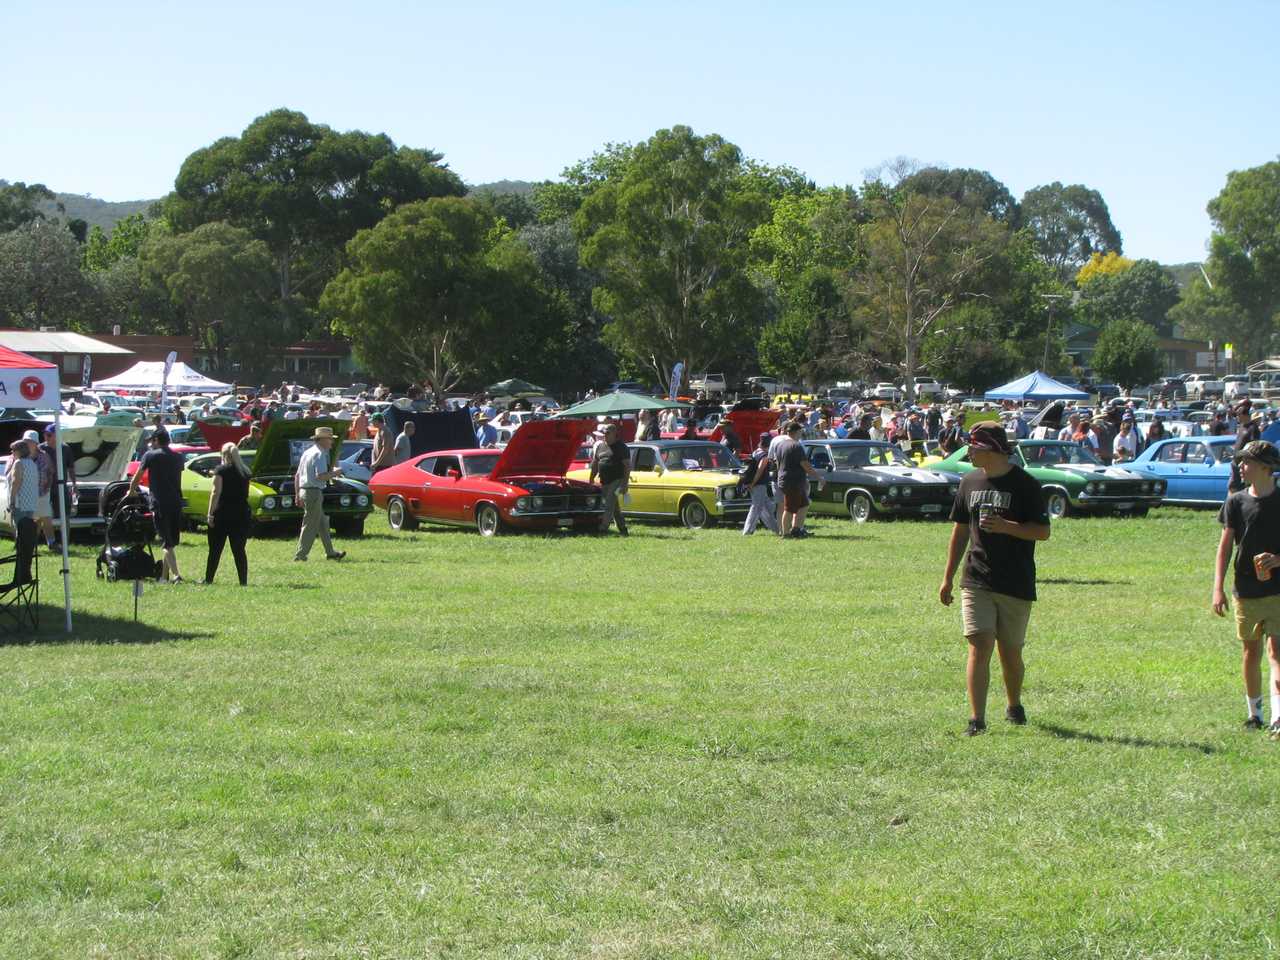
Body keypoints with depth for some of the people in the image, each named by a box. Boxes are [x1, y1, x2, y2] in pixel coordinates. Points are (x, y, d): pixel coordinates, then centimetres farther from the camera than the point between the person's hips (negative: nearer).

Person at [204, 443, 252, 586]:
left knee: (215, 549, 4)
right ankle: (244, 581, -3)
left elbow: (216, 493, -12)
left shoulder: (221, 470, -6)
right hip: (242, 513, 4)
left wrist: (210, 514, -13)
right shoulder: (245, 471, 10)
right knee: (239, 550, 4)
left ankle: (208, 579, 7)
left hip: (223, 513, -4)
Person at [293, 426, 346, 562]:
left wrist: (298, 495, 21)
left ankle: (330, 552, 22)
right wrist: (334, 473, -8)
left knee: (323, 524, 16)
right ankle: (300, 555, -2)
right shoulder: (320, 454, -14)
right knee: (310, 526, -3)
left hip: (303, 490, 10)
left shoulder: (307, 453, 15)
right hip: (314, 492, -10)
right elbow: (320, 476, -24)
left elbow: (297, 476, 18)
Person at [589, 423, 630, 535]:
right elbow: (595, 464, 21)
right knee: (615, 507, 11)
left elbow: (627, 466, -8)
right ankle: (623, 529, 18)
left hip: (616, 481, -7)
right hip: (604, 482, 7)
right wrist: (591, 479, 15)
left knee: (609, 506, -15)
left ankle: (603, 529, -21)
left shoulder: (621, 447, -4)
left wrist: (625, 484, -15)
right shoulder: (599, 446, 14)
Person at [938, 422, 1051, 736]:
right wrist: (947, 578, 17)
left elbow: (1043, 531, -8)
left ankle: (1014, 706, 34)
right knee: (979, 647, -10)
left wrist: (1005, 526, -22)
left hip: (1016, 584, -3)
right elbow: (960, 531, 18)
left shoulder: (1025, 484, -6)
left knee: (1010, 652, 8)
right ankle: (976, 719, -14)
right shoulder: (970, 482, 10)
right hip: (976, 581, 3)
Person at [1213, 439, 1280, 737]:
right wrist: (1218, 588, -5)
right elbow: (1225, 546, 3)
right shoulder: (1236, 502, 2)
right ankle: (1254, 711, 27)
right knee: (1251, 652, 12)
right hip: (1245, 591, 3)